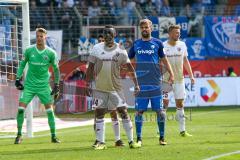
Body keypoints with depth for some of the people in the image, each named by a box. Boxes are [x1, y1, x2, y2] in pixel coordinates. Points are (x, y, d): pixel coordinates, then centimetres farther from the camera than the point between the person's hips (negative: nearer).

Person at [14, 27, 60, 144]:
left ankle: (53, 136, 8)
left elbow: (56, 69, 6)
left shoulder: (51, 53, -5)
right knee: (21, 108, -9)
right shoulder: (29, 51, -4)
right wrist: (18, 79, 2)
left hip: (44, 86, 0)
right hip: (29, 85, 0)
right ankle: (19, 135, 2)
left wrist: (56, 85, 4)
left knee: (49, 109, -2)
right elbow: (22, 64, 9)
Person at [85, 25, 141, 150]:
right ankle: (100, 142, 7)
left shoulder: (120, 51, -1)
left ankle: (131, 141, 1)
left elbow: (130, 68, 1)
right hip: (100, 88, 1)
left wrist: (136, 84, -6)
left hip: (116, 87, -1)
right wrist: (87, 85, 3)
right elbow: (90, 68, 5)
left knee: (123, 112, -5)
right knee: (99, 113, 1)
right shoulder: (97, 48, 1)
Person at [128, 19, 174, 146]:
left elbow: (164, 59, 11)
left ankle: (162, 137, 8)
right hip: (140, 82, 1)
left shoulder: (157, 43, 5)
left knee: (159, 110, -1)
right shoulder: (136, 44, 9)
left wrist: (171, 74, 4)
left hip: (155, 82, -1)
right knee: (139, 111, 0)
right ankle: (139, 138, 7)